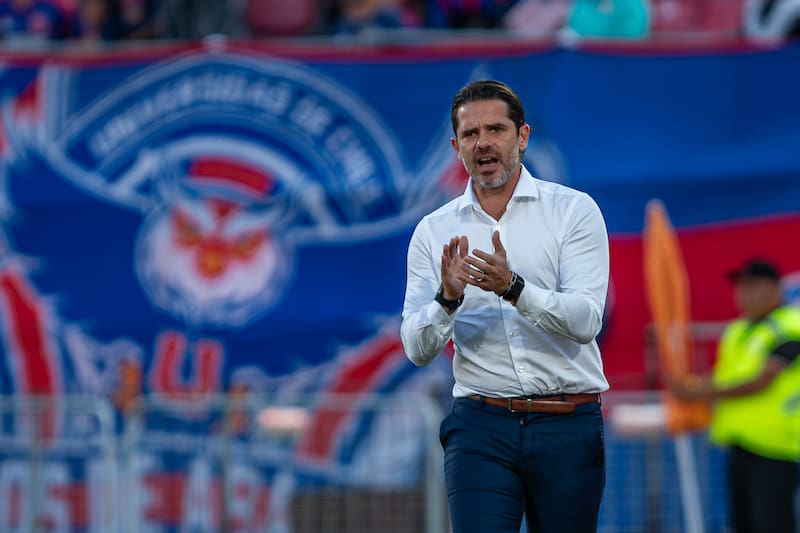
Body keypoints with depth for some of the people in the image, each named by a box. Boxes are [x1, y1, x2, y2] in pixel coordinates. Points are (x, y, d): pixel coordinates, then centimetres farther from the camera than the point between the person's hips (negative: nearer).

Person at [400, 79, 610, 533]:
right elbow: (417, 349, 1)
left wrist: (514, 288, -27)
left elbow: (586, 320, -12)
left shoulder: (574, 210, 0)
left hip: (568, 427, -1)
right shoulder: (434, 231, 6)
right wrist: (448, 298, -19)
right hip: (481, 427, 1)